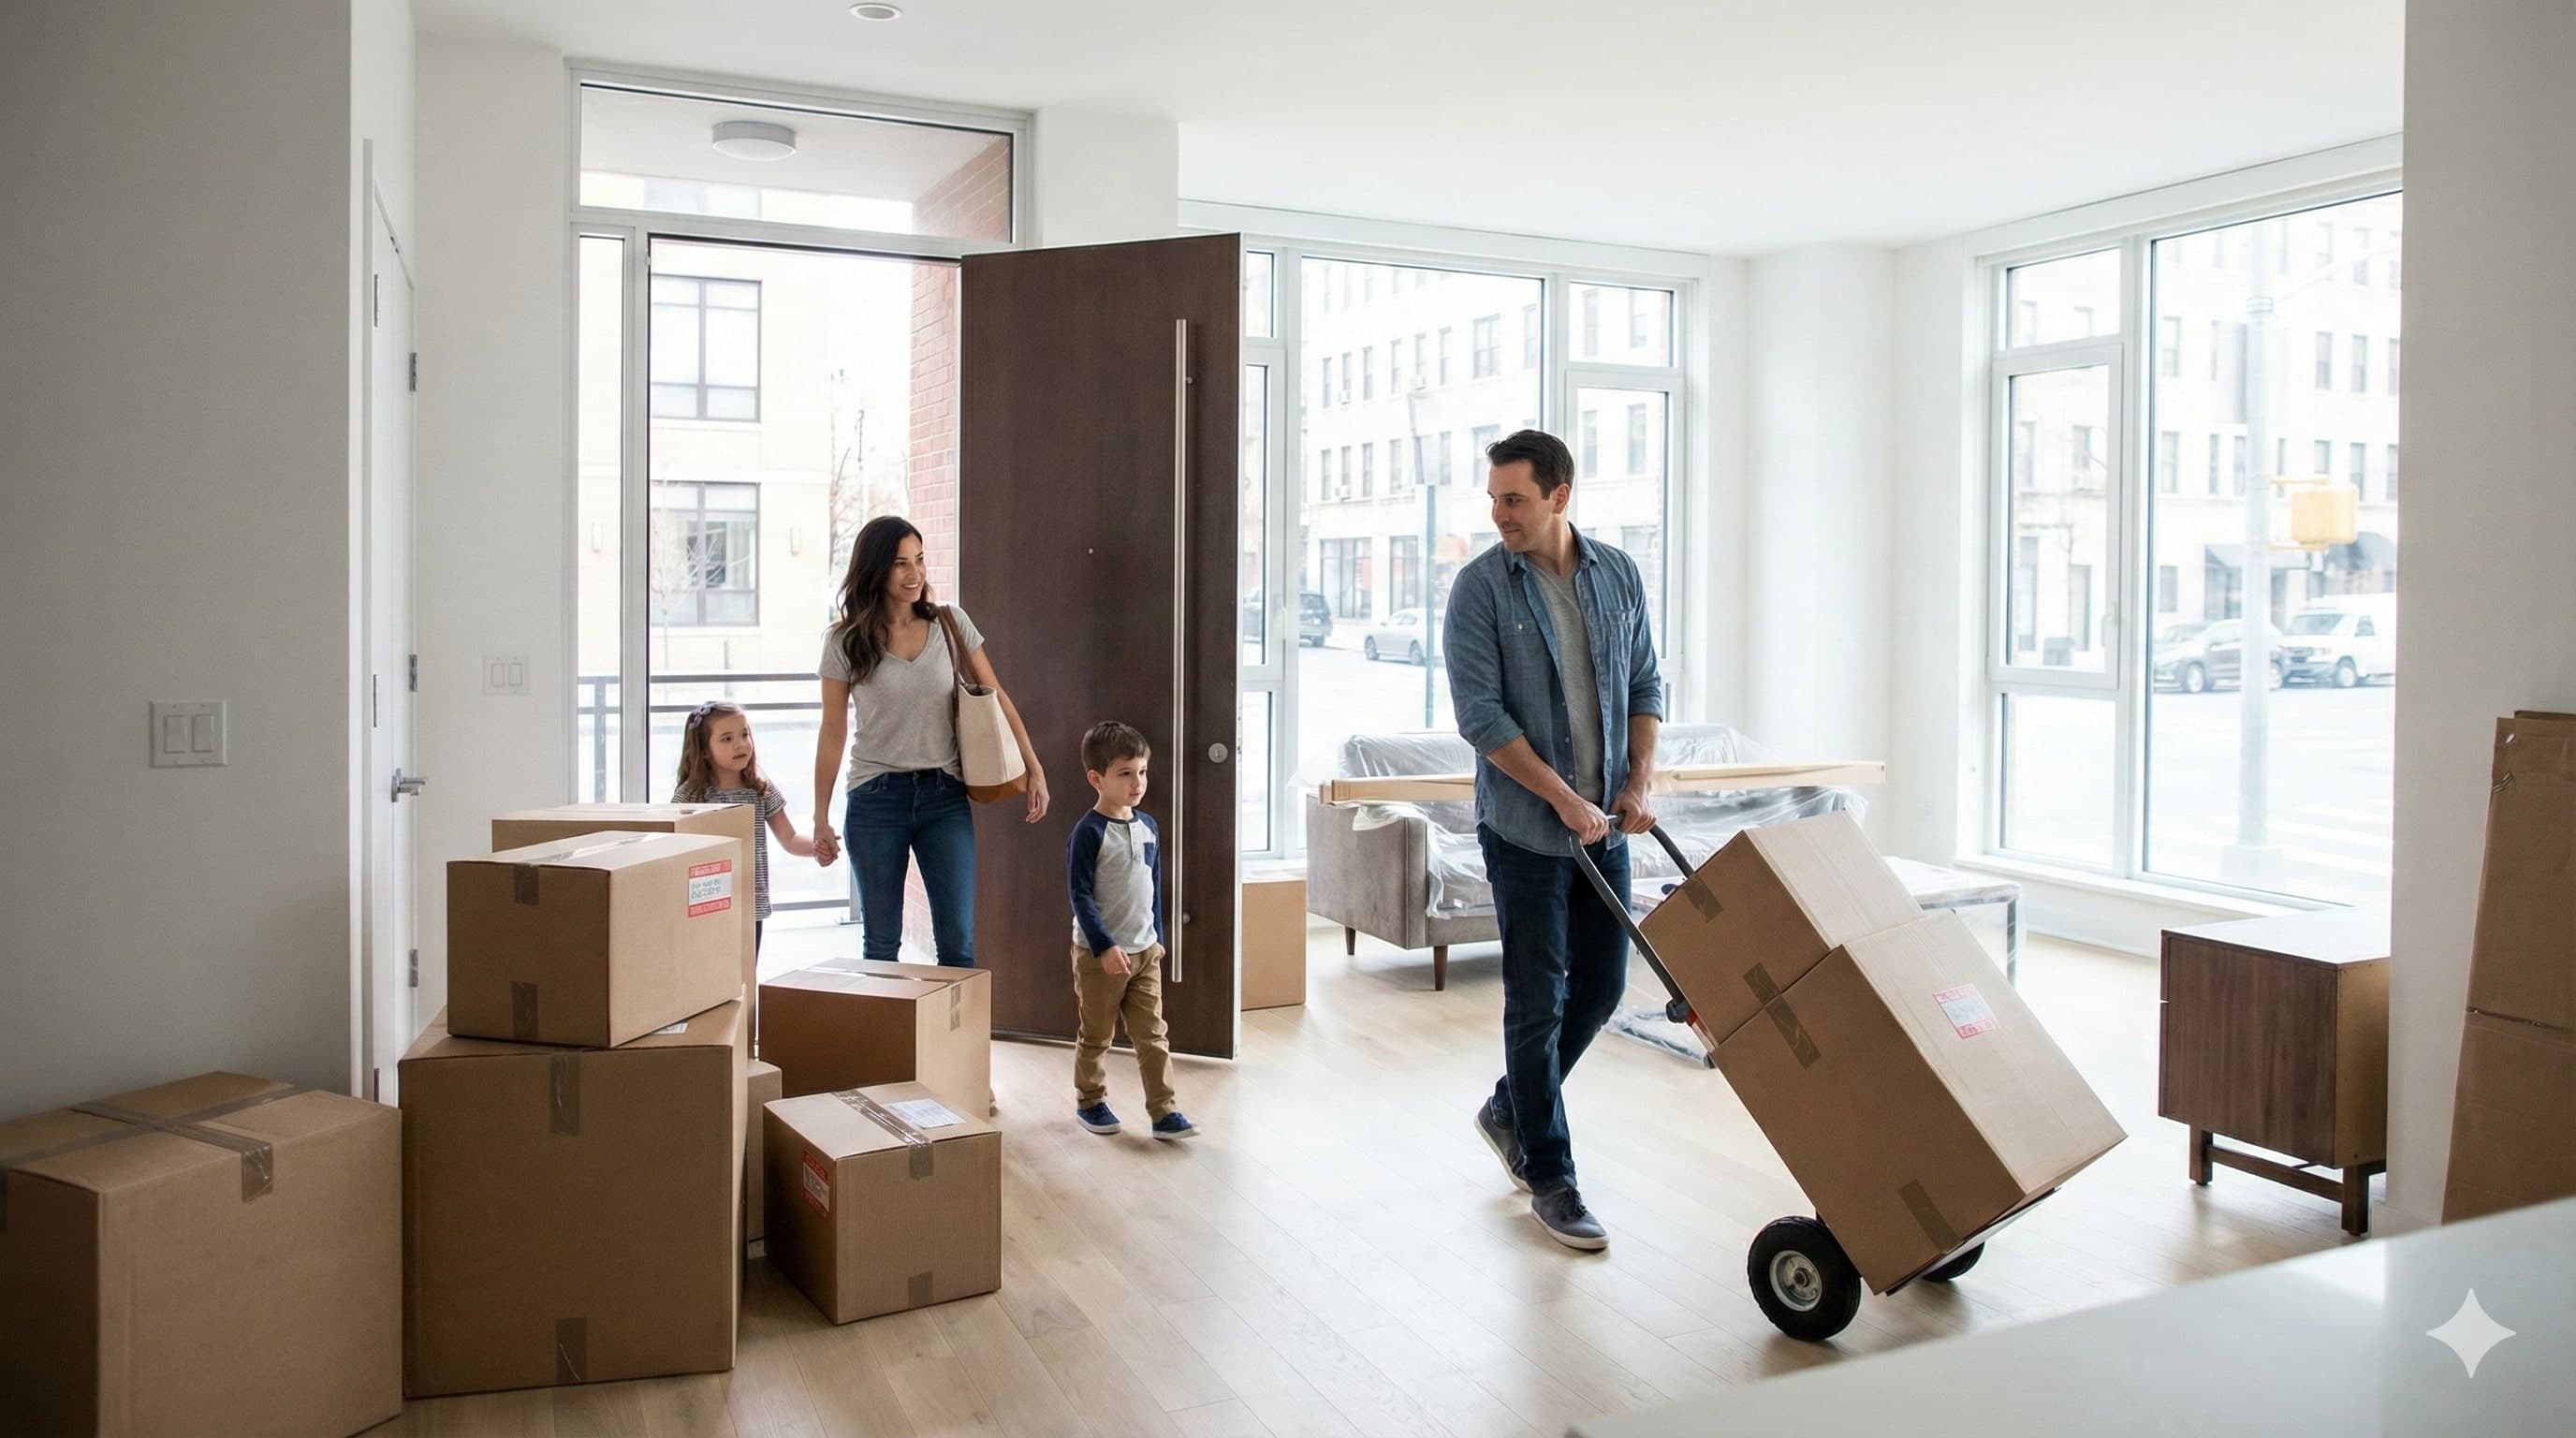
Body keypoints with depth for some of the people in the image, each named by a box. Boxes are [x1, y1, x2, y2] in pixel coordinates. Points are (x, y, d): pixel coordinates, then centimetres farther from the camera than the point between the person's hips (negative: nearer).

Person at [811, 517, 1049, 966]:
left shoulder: (951, 624, 2)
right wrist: (821, 819, 2)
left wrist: (1034, 768, 1)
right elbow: (832, 734, 2)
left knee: (958, 942, 0)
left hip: (945, 796, 1)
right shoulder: (845, 642, -2)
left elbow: (995, 698, 6)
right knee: (881, 944, 8)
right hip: (875, 798, -1)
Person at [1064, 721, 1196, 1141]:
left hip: (1145, 951, 5)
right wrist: (1104, 947, -22)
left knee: (1153, 1034, 4)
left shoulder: (1148, 827, 5)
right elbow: (1079, 894, -17)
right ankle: (1090, 1102, 28)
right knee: (1096, 1035, 10)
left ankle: (1164, 1111, 7)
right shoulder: (1089, 833, -15)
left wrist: (1158, 938, 14)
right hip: (1099, 953, -5)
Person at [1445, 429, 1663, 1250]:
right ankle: (1549, 1179, 13)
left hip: (1605, 823, 5)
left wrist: (1638, 785, -3)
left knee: (1602, 987, 11)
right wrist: (1564, 799, -18)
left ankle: (1509, 1110, 33)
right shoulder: (1481, 587, -10)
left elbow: (1645, 684, 10)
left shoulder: (1617, 575, 4)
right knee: (1538, 1002, 0)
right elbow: (1479, 713, -15)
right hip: (1525, 827, -5)